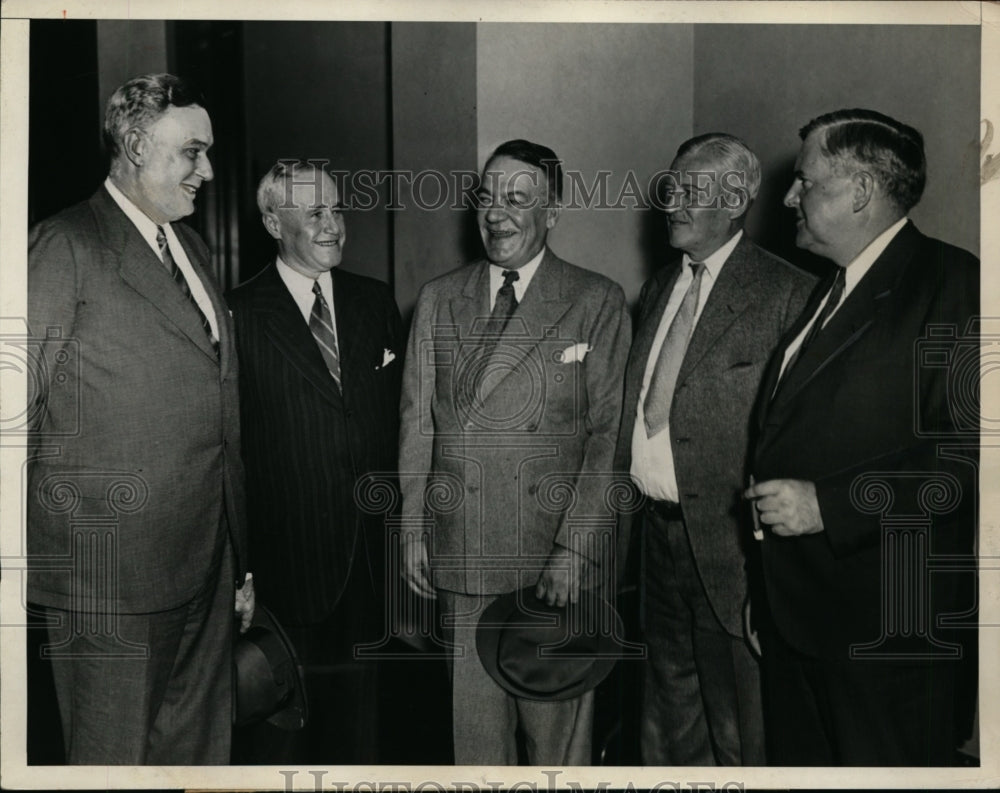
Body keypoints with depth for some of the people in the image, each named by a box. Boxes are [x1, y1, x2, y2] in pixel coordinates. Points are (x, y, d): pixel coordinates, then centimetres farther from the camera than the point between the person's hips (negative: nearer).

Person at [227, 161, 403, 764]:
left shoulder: (376, 302, 7)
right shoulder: (240, 314, -8)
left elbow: (399, 417, 9)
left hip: (371, 550, 4)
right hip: (286, 552, -4)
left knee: (358, 708, 18)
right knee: (281, 719, 10)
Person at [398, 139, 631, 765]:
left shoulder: (597, 302, -1)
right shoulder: (438, 300, 10)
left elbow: (610, 431, -5)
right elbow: (417, 421, 11)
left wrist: (574, 546, -11)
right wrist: (413, 527, 6)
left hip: (557, 558, -3)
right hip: (461, 554, 3)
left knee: (558, 728, 7)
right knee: (475, 719, 11)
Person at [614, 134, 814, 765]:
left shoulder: (787, 294, -12)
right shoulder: (659, 286, 12)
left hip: (728, 541, -7)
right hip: (659, 528, 7)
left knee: (739, 728, 9)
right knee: (668, 716, 23)